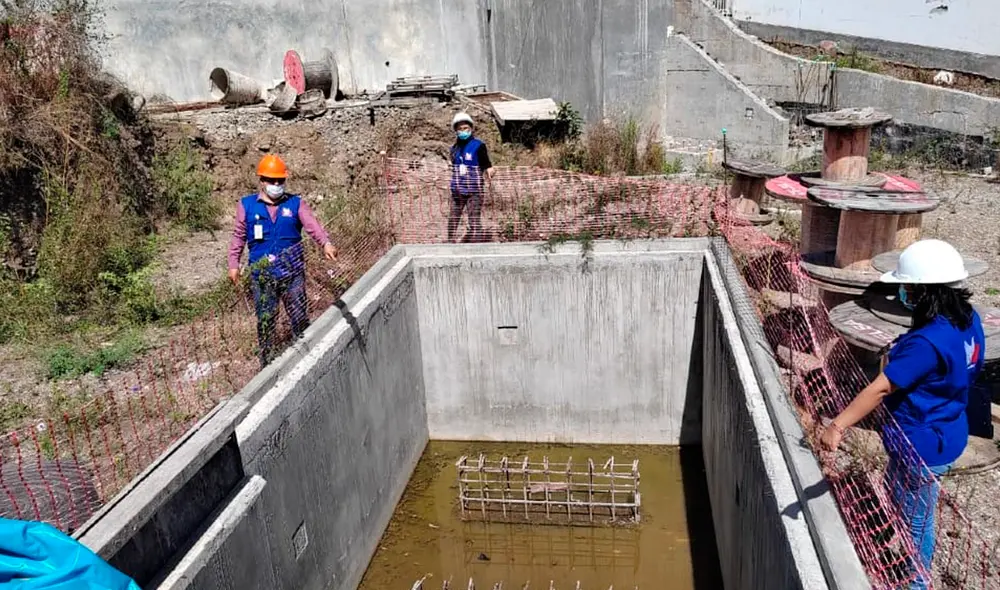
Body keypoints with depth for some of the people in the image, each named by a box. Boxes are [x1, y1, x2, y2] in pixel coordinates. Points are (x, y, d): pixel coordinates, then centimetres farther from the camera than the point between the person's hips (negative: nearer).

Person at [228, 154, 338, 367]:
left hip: (293, 271, 0)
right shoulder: (247, 205, 6)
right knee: (265, 320, 7)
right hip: (262, 274, 0)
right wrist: (234, 264, 7)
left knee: (299, 317, 5)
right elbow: (239, 236, 12)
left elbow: (312, 225, -11)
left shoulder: (296, 204, 3)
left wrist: (326, 243, -30)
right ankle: (267, 363, 20)